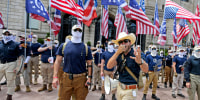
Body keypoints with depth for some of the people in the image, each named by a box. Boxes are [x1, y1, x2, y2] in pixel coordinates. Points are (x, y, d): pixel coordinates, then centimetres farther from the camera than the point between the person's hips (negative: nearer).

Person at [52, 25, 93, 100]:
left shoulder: (86, 48, 2)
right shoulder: (64, 46, 4)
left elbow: (89, 64, 2)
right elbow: (58, 61, 4)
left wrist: (89, 77, -6)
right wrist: (55, 76, -4)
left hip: (81, 79, 0)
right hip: (66, 77, 1)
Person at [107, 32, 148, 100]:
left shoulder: (135, 53, -13)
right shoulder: (119, 55, -1)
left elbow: (146, 70, -24)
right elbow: (109, 66, -14)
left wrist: (140, 61, -46)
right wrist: (117, 52, -25)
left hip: (130, 90, -4)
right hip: (119, 87, 5)